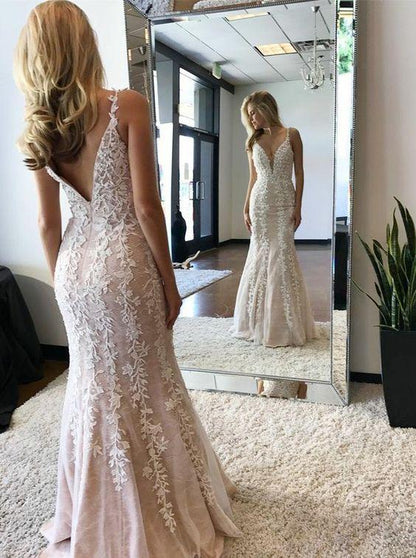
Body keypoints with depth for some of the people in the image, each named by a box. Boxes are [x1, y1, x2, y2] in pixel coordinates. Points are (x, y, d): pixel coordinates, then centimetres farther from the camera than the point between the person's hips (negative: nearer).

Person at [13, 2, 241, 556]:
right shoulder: (128, 106, -10)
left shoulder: (38, 130, 3)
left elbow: (48, 223, 6)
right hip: (126, 259, -4)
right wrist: (169, 279, -5)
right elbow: (146, 206, -14)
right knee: (146, 383, 12)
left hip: (77, 263, 5)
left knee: (96, 384, 18)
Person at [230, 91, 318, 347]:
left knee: (282, 256, -6)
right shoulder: (253, 141, 10)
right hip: (260, 202, 3)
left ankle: (285, 324, 4)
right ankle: (260, 321, 13)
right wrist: (246, 209, 6)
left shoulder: (291, 134, 1)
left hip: (284, 203, -3)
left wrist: (298, 207, -7)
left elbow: (299, 173, 0)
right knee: (262, 256, 3)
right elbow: (253, 178, 12)